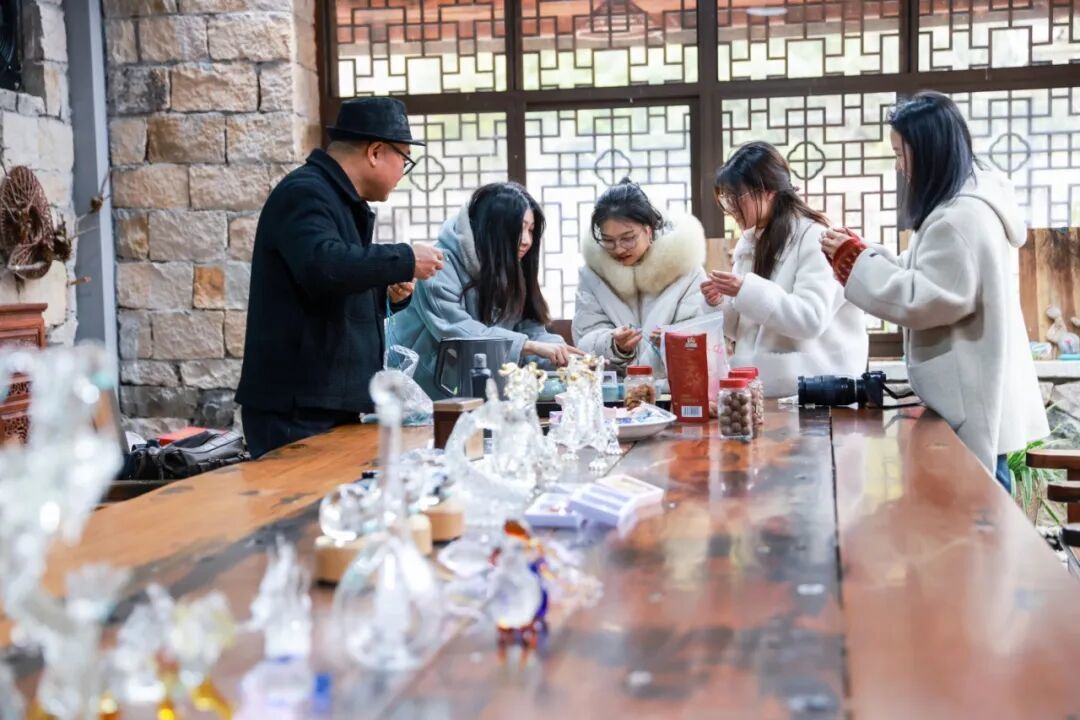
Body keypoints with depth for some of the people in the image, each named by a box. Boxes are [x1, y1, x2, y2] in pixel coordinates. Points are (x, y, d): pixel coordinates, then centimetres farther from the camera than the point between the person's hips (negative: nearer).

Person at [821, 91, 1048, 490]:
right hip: (970, 396, 10)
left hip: (972, 401, -10)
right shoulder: (965, 203, 13)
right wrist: (862, 251, 7)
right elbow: (929, 277, 17)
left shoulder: (962, 217, -20)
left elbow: (921, 299, -20)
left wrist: (854, 261, -12)